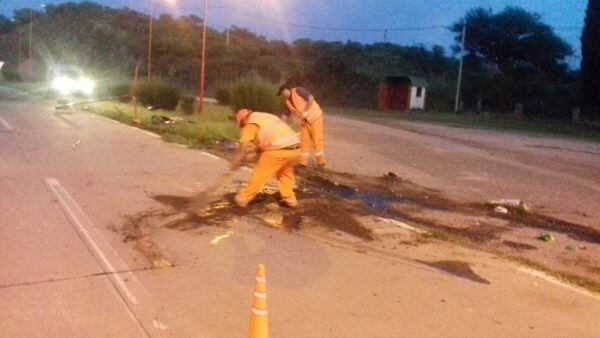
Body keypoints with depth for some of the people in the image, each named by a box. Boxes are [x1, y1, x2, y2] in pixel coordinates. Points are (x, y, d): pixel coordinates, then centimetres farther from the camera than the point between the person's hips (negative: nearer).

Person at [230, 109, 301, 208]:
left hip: (279, 150, -7)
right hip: (295, 148, 7)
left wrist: (234, 163, 10)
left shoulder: (251, 123, 6)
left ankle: (243, 198, 19)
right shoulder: (269, 117, 30)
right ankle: (290, 199, 28)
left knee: (260, 174, 8)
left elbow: (243, 147, 2)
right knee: (285, 173, 29)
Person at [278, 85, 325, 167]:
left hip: (315, 117, -8)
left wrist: (306, 112, -24)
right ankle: (303, 162, 14)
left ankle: (321, 163, 4)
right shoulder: (288, 101, 9)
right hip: (304, 121, 8)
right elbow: (286, 114, 14)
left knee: (317, 140, -4)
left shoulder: (298, 91, -13)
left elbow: (311, 98, -23)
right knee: (304, 140, 7)